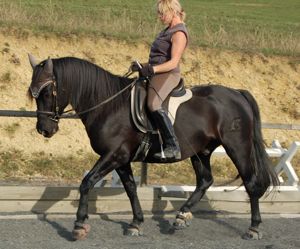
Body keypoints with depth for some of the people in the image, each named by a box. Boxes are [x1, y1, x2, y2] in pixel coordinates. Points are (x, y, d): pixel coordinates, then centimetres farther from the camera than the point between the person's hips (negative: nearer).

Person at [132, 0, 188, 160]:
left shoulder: (179, 33, -11)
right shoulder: (169, 30, 20)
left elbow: (173, 63, -19)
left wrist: (152, 69, -28)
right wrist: (142, 66, 11)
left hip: (167, 75, -11)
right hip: (155, 74, 11)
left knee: (154, 104, -34)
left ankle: (173, 148, -35)